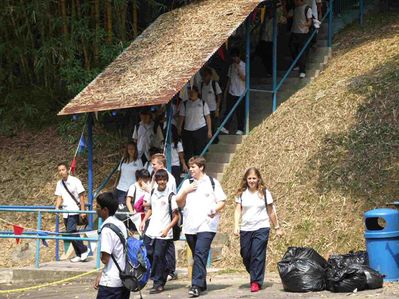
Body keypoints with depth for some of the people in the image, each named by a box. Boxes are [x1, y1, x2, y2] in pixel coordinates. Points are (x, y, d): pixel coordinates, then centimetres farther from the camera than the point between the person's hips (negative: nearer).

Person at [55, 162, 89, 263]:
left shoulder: (75, 181, -7)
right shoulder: (59, 183, 11)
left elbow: (81, 196, -7)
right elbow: (59, 197, 14)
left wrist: (83, 211, -12)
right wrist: (57, 208, -4)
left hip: (74, 211, -7)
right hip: (66, 212, 7)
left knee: (71, 231, -19)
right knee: (72, 233, 7)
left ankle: (84, 250, -6)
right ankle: (79, 255, 14)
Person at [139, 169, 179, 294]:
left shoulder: (170, 196, -8)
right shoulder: (153, 193, 9)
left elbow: (176, 216, -5)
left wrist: (167, 229, -16)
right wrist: (144, 220, 11)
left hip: (163, 233, -6)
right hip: (151, 231, 6)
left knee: (158, 256, -10)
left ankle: (158, 284, -1)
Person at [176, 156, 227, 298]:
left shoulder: (212, 182, 5)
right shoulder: (187, 183, 17)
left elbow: (222, 201, 4)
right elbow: (179, 204, 13)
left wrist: (214, 209, -16)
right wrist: (185, 191, -5)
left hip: (206, 226, -5)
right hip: (190, 226, 5)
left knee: (200, 254, -17)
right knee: (197, 256, 10)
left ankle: (196, 285, -23)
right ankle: (202, 284, 20)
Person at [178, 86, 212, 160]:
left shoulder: (202, 103, 5)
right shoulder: (185, 104, 8)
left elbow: (208, 117, 5)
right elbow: (181, 117, 8)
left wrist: (209, 130, 1)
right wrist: (179, 130, 2)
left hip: (201, 130, -2)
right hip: (188, 131, 2)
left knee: (200, 151, 0)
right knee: (188, 152, 0)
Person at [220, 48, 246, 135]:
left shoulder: (243, 66, -7)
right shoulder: (231, 66, 10)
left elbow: (244, 78, -16)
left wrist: (238, 69, -23)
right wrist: (226, 90, 13)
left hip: (240, 93, -5)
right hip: (231, 92, 5)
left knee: (240, 113, 2)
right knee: (228, 110, -2)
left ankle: (240, 129, 11)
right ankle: (225, 128, -5)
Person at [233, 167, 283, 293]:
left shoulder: (264, 193, 4)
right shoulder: (241, 193, 6)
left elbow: (271, 212, 9)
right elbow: (238, 210, 4)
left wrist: (277, 227, 13)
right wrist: (236, 226, -9)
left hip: (261, 228, -2)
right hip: (245, 229, 2)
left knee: (257, 255, -11)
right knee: (246, 256, 3)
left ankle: (256, 282, -6)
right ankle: (255, 276, 26)